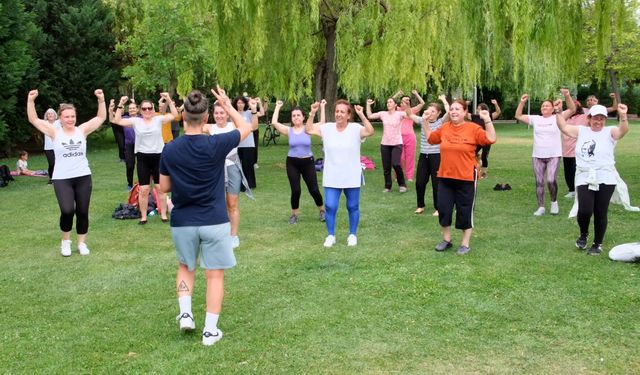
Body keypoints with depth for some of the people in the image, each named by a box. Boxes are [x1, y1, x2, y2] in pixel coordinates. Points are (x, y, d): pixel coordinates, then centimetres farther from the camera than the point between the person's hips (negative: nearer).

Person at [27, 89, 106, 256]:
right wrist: (30, 101, -16)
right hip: (62, 179, -2)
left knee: (82, 212, 7)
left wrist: (101, 99, -12)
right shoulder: (55, 132, -2)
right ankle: (65, 241, 9)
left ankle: (82, 243, 23)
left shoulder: (82, 130, 2)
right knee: (67, 210, -17)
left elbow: (101, 117, 0)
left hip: (83, 177, 2)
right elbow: (34, 120, -5)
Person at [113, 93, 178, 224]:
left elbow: (174, 114, -9)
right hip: (142, 157, 1)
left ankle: (163, 214, 19)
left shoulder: (158, 119, -1)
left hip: (158, 156, 0)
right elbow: (117, 121, -2)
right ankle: (143, 216, 15)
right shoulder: (136, 121, 2)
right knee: (143, 189, 4)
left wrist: (169, 100, -16)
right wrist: (120, 105, -8)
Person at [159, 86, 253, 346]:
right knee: (215, 275, 8)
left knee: (185, 268, 26)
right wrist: (227, 105, 14)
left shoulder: (171, 149, -6)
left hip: (182, 222, 2)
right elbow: (246, 127, 5)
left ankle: (185, 313, 13)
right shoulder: (216, 145, -12)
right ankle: (210, 330, 10)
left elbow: (164, 188, 3)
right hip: (214, 221, -2)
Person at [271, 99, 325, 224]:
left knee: (313, 189, 1)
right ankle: (294, 214, 15)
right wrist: (277, 107, -4)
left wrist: (322, 108, -12)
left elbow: (322, 123, -13)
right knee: (296, 190, -6)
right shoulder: (288, 130, -1)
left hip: (308, 162, 0)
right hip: (292, 163, 0)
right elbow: (274, 122, -12)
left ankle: (322, 210, 26)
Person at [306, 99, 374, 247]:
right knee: (330, 206, 2)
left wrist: (362, 115, -35)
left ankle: (352, 235, 27)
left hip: (352, 177, -1)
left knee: (353, 207, 11)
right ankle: (331, 235, 18)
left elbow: (370, 132, -26)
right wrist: (312, 113, -19)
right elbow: (308, 130, -8)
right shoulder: (327, 128, -2)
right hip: (331, 178, 2)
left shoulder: (355, 128, -9)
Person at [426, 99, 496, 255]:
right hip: (445, 177, 4)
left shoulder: (473, 128, -8)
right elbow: (430, 138, 19)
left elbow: (491, 139, -15)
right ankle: (446, 239, 26)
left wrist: (487, 121, -22)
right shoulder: (444, 128, 5)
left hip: (466, 178, -4)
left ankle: (465, 243, 19)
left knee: (465, 211, 5)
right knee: (443, 209, 8)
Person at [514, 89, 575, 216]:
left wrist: (567, 96, -24)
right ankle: (541, 207, 15)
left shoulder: (557, 118, 0)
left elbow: (572, 110, -11)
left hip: (554, 155, -3)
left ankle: (554, 202, 10)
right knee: (539, 182, 6)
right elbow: (518, 116, 9)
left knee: (551, 180, -15)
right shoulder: (535, 119, 8)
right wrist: (522, 102, -4)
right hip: (537, 156, 4)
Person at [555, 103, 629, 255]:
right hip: (584, 179, 1)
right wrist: (559, 112, -10)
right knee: (584, 211, -14)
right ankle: (583, 234, 17)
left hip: (605, 179, -1)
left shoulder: (610, 132, 2)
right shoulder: (581, 131, 11)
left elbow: (623, 130, -18)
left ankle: (597, 244, 21)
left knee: (600, 213, 5)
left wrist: (623, 116, -38)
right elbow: (563, 127, 5)